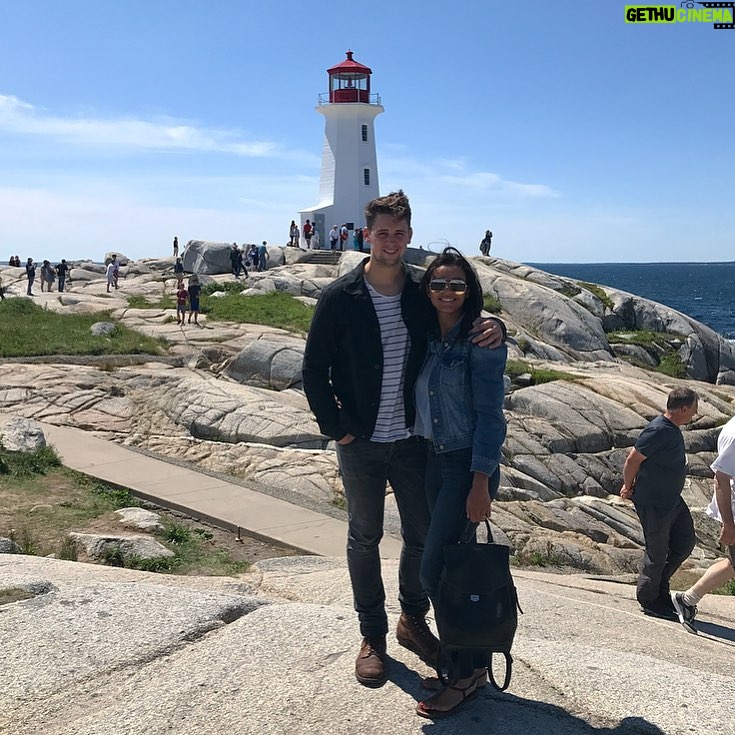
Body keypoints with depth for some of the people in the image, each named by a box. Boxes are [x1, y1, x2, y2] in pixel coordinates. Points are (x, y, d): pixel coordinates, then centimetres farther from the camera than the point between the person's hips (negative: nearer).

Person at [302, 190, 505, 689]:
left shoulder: (424, 296, -1)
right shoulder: (340, 297, -8)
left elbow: (465, 330, 9)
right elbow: (314, 370, -4)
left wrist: (494, 328, -14)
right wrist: (336, 428, -8)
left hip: (413, 441, 2)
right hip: (361, 444, -2)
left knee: (424, 535, 11)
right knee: (365, 539, 11)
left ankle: (414, 620, 35)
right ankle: (372, 635, 28)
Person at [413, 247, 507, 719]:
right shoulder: (427, 339, 9)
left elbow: (490, 414, -16)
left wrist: (481, 484, -20)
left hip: (468, 465, -7)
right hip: (433, 460, 7)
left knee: (435, 570, -8)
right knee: (453, 565, 13)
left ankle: (467, 671, 9)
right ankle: (467, 664, 26)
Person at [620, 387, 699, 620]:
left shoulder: (671, 429, 8)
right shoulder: (658, 431, -24)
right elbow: (632, 460, -21)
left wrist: (630, 486, 13)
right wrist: (629, 487, -7)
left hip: (671, 499, 10)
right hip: (653, 503, -10)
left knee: (685, 542, 15)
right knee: (656, 551, 3)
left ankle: (659, 584, 30)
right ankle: (649, 601, 19)